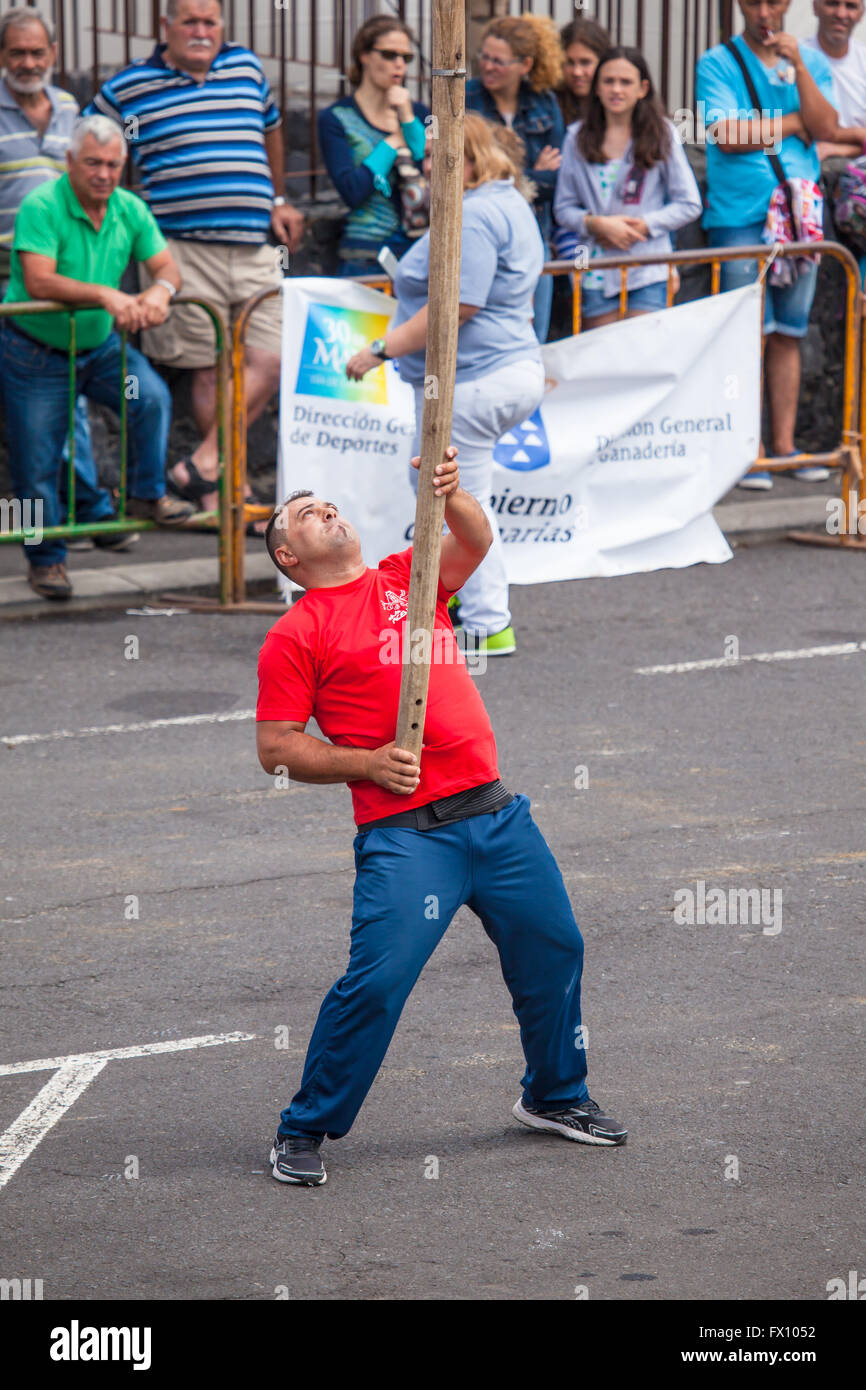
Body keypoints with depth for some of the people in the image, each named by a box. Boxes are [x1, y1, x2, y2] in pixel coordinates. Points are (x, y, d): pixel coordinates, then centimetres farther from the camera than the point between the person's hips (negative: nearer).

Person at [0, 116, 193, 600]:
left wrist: (159, 292, -27)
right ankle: (46, 557, 19)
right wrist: (105, 295, -41)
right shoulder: (42, 207, -21)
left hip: (101, 346, 4)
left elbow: (167, 266, -2)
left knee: (153, 397, -20)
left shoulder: (130, 210, -3)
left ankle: (148, 494, -1)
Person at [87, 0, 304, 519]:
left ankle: (203, 465, -4)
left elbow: (271, 128, 31)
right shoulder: (128, 89, 2)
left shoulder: (247, 67, 13)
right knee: (211, 369, -2)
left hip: (256, 248, 4)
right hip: (184, 249, -4)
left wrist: (278, 201, 30)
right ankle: (227, 486, 5)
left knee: (269, 362, -8)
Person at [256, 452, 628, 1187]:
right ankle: (304, 1132, 1)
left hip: (495, 813, 5)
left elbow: (475, 542, -1)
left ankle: (555, 1096, 34)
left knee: (555, 949, 12)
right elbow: (277, 747, -1)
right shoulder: (295, 636, 2)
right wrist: (367, 763, -12)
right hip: (404, 835, -5)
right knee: (376, 981, -13)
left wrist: (449, 494, -22)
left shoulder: (411, 578, 16)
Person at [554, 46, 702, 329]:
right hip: (597, 276, 2)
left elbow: (690, 205, 3)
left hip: (648, 273, -2)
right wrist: (597, 224, -11)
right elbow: (563, 208, 8)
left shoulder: (662, 134, 3)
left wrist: (643, 225, -9)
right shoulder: (578, 137, 7)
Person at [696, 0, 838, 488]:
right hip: (740, 216, -3)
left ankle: (784, 443, 11)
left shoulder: (812, 61, 11)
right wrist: (792, 123, -4)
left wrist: (796, 66, -9)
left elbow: (827, 129, -3)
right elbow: (728, 135, -12)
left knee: (788, 335, 6)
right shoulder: (718, 63, 0)